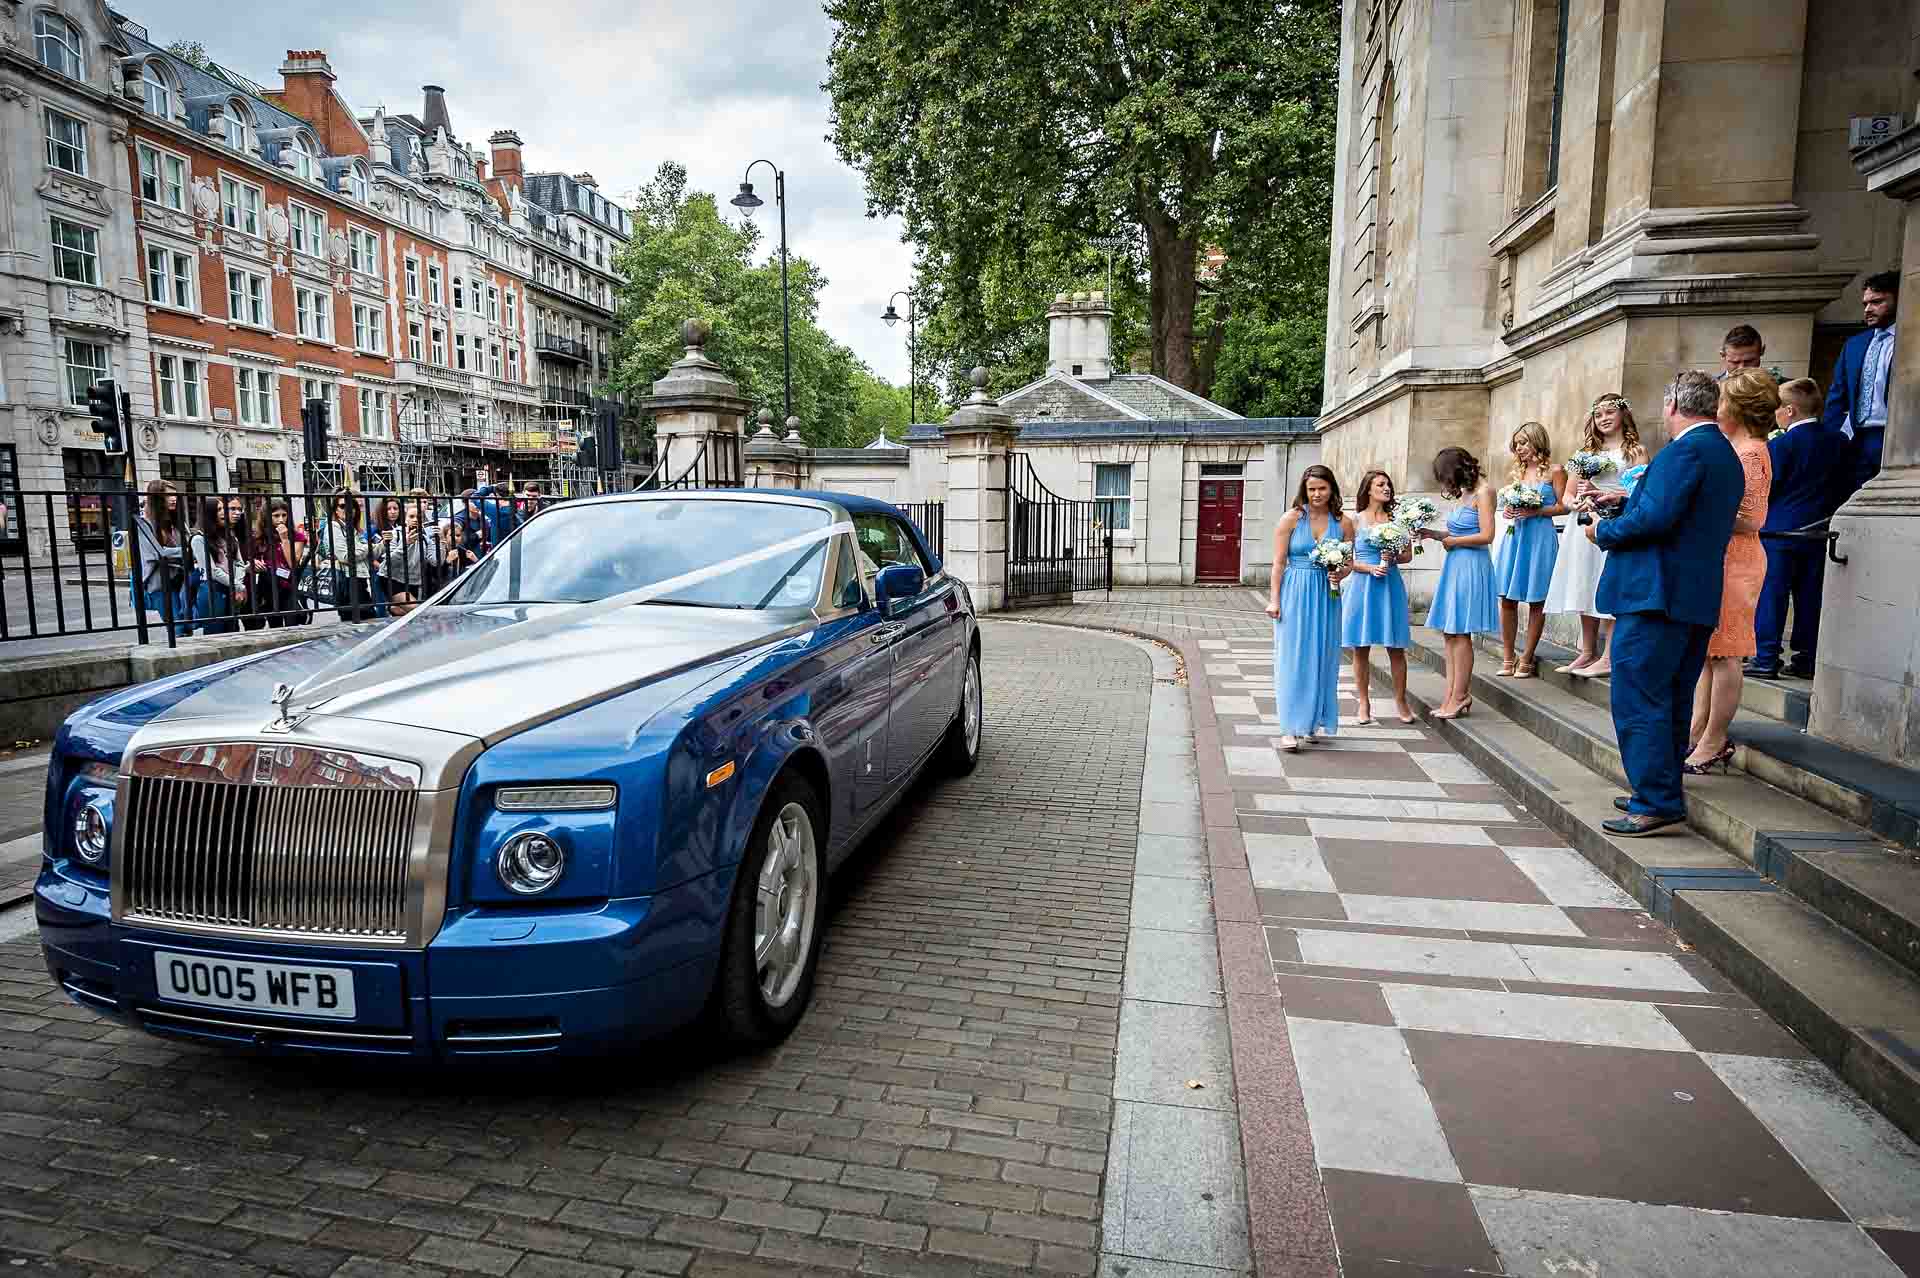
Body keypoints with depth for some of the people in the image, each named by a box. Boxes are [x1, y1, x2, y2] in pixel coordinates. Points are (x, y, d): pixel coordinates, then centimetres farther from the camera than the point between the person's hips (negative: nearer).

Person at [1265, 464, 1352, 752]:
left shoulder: (1343, 523, 6)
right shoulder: (1291, 519, -1)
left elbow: (1349, 563, 12)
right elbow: (1278, 561, -2)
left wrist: (1340, 575, -11)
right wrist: (1274, 598, -7)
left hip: (1326, 596, 3)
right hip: (1294, 594, -3)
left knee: (1322, 658, 7)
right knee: (1292, 658, -5)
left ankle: (1312, 722, 21)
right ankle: (1291, 728, -5)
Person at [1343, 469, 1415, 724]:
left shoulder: (1395, 518, 7)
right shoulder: (1354, 519, 1)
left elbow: (1408, 554, 11)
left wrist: (1392, 559, -9)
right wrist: (1371, 568, -14)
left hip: (1391, 586, 2)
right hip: (1362, 586, -1)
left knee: (1396, 647, 3)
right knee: (1361, 648, 3)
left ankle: (1400, 700, 16)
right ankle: (1364, 702, 14)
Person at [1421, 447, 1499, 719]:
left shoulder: (1483, 491, -9)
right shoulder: (1464, 493, 14)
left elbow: (1486, 535, -16)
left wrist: (1452, 541, -6)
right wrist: (1434, 534, 7)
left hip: (1471, 566, -8)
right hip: (1454, 565, 8)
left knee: (1460, 633, -4)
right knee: (1450, 633, 6)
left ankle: (1459, 697, 3)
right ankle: (1452, 696, 10)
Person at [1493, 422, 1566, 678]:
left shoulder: (1554, 471, 1)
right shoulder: (1515, 473, 15)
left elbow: (1563, 507, -3)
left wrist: (1536, 511, -15)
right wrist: (1508, 513, 0)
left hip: (1540, 538, -4)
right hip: (1514, 536, 4)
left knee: (1536, 601, 0)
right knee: (1507, 599, -1)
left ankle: (1527, 659, 5)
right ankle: (1507, 659, 6)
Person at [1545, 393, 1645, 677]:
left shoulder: (1635, 451, 4)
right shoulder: (1587, 451, 18)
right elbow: (1568, 496, 15)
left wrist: (1602, 495, -17)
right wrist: (1578, 502, -7)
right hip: (1586, 525, 5)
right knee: (1585, 587, 5)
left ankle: (1608, 656, -7)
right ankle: (1587, 653, 12)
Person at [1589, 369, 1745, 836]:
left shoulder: (1685, 450, -13)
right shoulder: (1726, 456, 18)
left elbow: (1656, 518, -22)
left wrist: (1604, 531, -7)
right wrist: (1625, 502, 22)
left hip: (1656, 594, -10)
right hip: (1697, 598, 10)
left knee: (1638, 699, -6)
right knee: (1672, 701, 16)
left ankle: (1656, 802, -5)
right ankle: (1662, 793, 25)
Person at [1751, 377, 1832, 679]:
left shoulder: (1780, 444, -12)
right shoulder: (1832, 442, 6)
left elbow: (1765, 488, -10)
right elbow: (1836, 484, 13)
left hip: (1780, 531, -6)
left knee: (1772, 595, -1)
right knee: (1809, 596, 10)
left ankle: (1766, 659, -1)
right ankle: (1807, 659, 15)